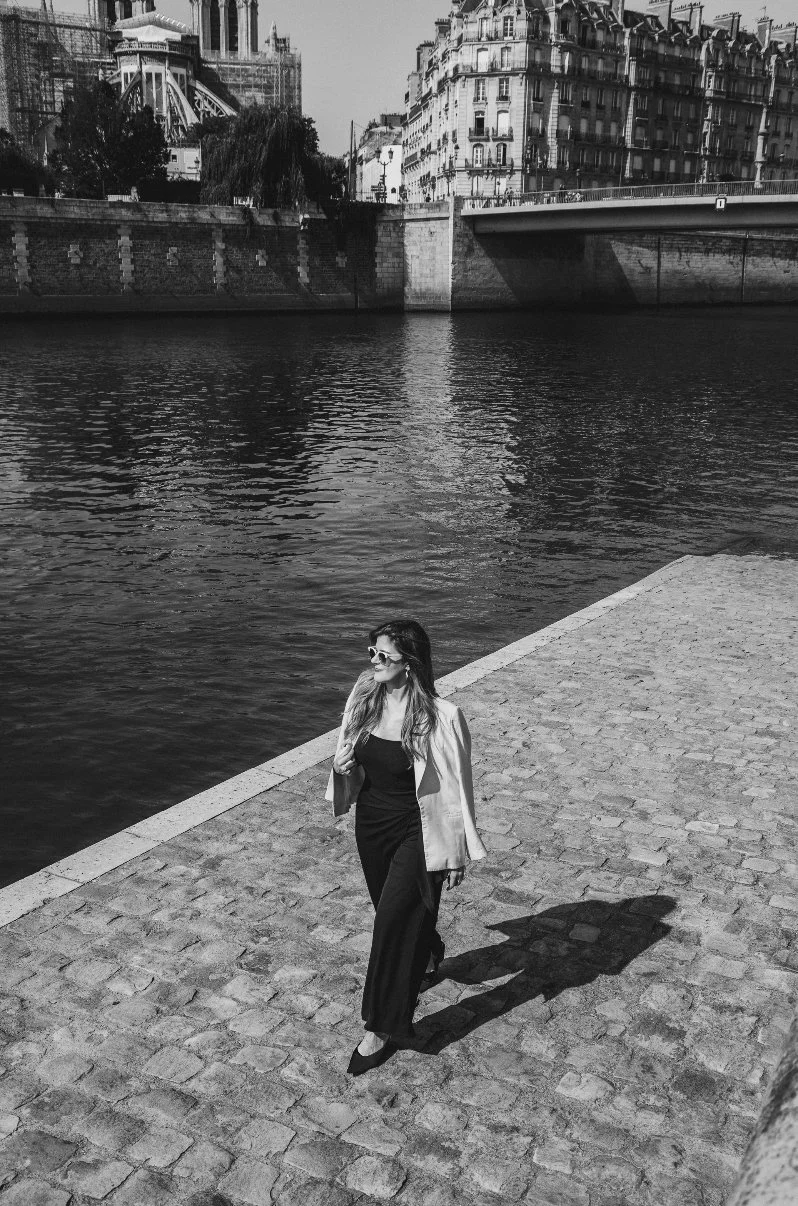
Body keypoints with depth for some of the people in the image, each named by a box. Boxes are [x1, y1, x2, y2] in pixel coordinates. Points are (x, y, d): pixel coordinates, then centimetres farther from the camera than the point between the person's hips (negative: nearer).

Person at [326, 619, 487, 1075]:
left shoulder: (440, 717, -23)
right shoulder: (364, 698, -5)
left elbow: (455, 787, -15)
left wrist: (457, 852, -9)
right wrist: (342, 764, -12)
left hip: (416, 831, -6)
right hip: (371, 824, 6)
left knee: (394, 922, -4)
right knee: (391, 913, 23)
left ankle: (384, 1029, 14)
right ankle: (428, 956, 55)